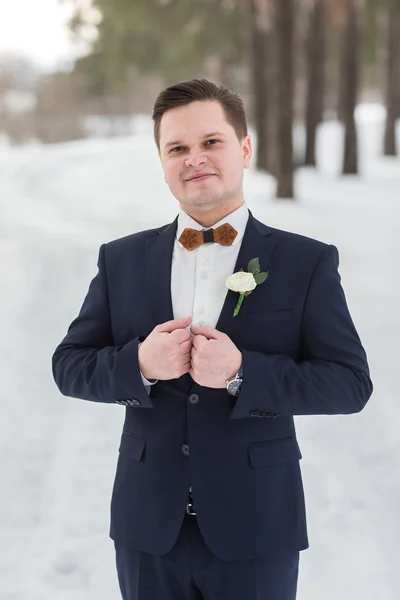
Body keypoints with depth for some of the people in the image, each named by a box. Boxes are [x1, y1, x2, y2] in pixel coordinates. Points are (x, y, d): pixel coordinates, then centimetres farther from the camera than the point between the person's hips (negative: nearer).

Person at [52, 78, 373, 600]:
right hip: (148, 528, 2)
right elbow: (69, 365, 5)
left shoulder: (308, 262, -3)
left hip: (255, 530, -2)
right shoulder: (121, 260, 4)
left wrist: (242, 372, -21)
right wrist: (139, 363, -15)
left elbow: (351, 382, -7)